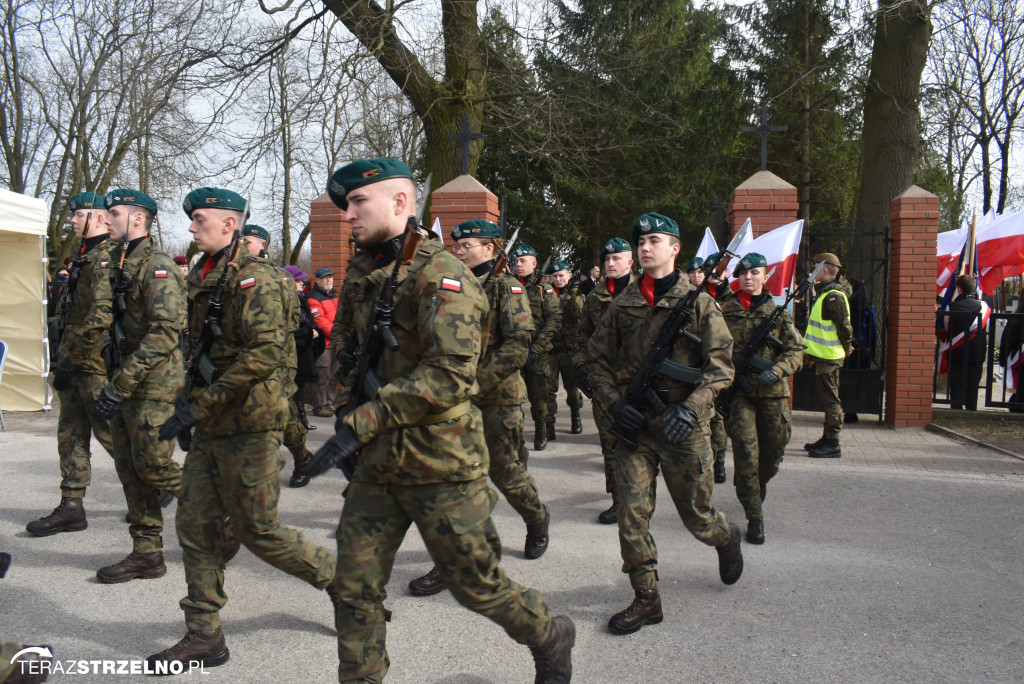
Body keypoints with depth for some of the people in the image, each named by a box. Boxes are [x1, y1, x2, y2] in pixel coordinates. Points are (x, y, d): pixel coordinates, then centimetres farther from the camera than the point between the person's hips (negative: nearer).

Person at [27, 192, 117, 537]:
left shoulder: (107, 257, -15)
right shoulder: (84, 257, 17)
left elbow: (103, 314, -25)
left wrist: (71, 355, -20)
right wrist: (66, 353, 18)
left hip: (96, 365, -10)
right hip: (77, 365, 10)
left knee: (108, 430, -1)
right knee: (71, 433, 10)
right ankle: (71, 507, 16)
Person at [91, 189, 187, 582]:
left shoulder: (157, 267, -14)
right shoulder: (118, 266, 15)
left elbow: (164, 333, -24)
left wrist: (121, 384, -24)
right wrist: (114, 379, 16)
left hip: (154, 386, -9)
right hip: (126, 383, 9)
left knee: (153, 467, -5)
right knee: (129, 468, 10)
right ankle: (147, 553, 18)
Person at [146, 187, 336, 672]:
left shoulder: (254, 278, -14)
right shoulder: (201, 280, 15)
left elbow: (265, 354, -24)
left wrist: (199, 405, -23)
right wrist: (189, 398, 15)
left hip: (248, 424, -9)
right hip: (210, 428, 9)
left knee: (258, 531, -1)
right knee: (194, 525, 9)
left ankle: (342, 579, 19)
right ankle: (204, 637, 19)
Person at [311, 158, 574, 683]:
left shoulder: (440, 275, -16)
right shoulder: (359, 274, 9)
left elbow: (450, 374, -26)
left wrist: (360, 423, -25)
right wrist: (344, 415, 8)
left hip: (440, 464, -7)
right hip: (376, 465, 7)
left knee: (476, 584, 8)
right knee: (355, 586, 8)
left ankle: (552, 638, 35)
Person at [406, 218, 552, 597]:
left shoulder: (506, 288, -7)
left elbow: (517, 346, -16)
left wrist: (477, 381, -21)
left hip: (498, 399, -5)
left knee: (505, 472, 6)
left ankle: (537, 519, 37)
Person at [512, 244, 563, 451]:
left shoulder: (544, 290, 1)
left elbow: (555, 319, -6)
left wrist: (538, 346, -14)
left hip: (536, 353, -2)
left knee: (539, 395, 4)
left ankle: (541, 430, 24)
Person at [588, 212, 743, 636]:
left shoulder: (698, 302, -3)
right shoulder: (623, 304, 6)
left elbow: (721, 365, -7)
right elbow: (598, 358, 12)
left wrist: (690, 409, -20)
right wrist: (615, 402, -4)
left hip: (682, 427, -2)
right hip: (634, 425, 3)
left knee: (696, 515, 10)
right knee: (631, 513, -2)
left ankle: (727, 539, 45)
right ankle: (646, 599, 12)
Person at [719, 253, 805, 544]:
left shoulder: (777, 312, 5)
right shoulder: (725, 311, 2)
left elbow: (796, 351, 3)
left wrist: (776, 370, -15)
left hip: (773, 392, 2)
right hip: (739, 391, -2)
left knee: (774, 450, 11)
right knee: (746, 451, -10)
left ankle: (761, 482, 46)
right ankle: (754, 518, 0)